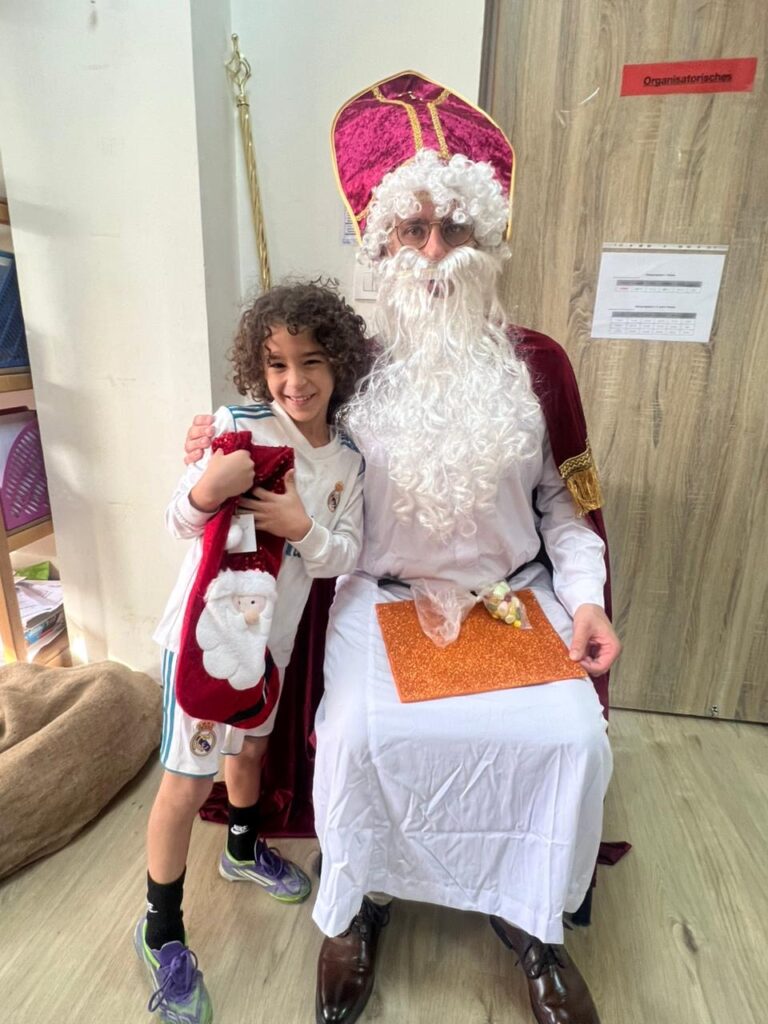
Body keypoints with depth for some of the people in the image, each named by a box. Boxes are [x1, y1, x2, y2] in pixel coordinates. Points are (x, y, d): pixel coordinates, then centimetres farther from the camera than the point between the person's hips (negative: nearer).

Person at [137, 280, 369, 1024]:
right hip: (204, 628, -5)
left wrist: (304, 526, -24)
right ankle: (161, 932, 29)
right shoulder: (237, 426, -17)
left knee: (251, 745, 26)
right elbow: (180, 523, -13)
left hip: (271, 632, 5)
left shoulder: (347, 460, -3)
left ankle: (244, 850, 54)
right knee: (188, 783, 4)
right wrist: (204, 490, -35)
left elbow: (345, 555, -4)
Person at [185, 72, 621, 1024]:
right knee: (360, 734, -23)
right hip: (382, 595, -1)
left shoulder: (536, 362, 3)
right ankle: (356, 907, 12)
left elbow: (567, 500, 6)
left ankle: (531, 920, 16)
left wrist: (586, 599, -5)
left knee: (569, 735, -18)